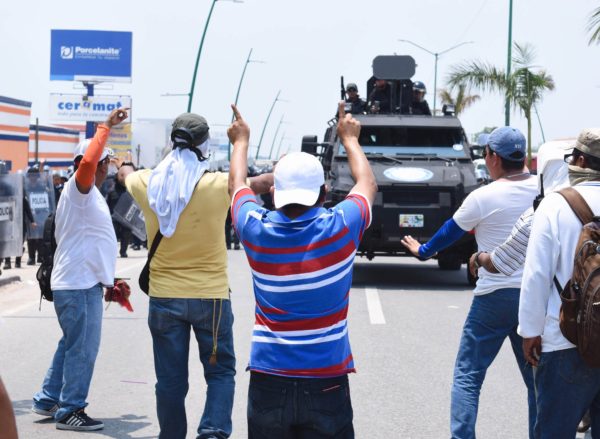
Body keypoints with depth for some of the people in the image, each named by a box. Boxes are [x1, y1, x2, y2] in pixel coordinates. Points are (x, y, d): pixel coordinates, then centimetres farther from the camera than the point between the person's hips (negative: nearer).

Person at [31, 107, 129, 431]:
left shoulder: (86, 194, 19)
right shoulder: (80, 189, -12)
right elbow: (87, 161, -36)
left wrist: (107, 279, 26)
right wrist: (105, 128, -30)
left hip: (81, 281, 10)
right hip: (79, 284, -10)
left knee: (72, 345, 18)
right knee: (82, 349, -6)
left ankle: (48, 400, 26)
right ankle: (69, 411, 0)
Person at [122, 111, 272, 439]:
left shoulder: (149, 184, -2)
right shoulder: (218, 185, -12)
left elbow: (127, 175, 23)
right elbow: (262, 182, 5)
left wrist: (123, 167, 47)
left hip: (164, 297, 3)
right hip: (210, 297, -3)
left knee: (170, 380, 10)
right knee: (220, 372, 8)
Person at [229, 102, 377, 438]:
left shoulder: (256, 230, -5)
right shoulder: (341, 228, -9)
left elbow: (237, 184, 18)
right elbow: (368, 184, 14)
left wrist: (241, 141, 36)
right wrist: (350, 138, 31)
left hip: (268, 380, 2)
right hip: (326, 381, -1)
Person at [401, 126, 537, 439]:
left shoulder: (483, 198, -10)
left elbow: (451, 231, 6)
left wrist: (423, 251, 23)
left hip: (496, 296, -4)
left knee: (467, 376, 5)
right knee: (536, 378, 12)